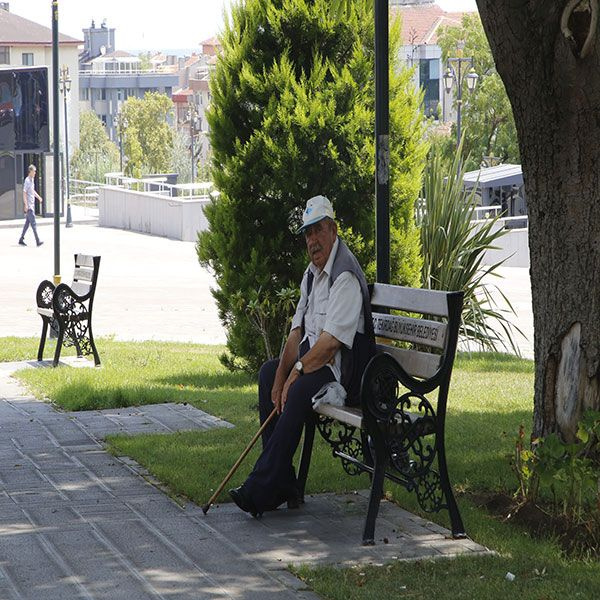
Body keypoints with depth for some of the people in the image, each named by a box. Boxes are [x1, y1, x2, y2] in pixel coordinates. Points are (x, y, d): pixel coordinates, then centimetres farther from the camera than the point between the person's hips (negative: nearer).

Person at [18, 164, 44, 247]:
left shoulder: (32, 180, 13)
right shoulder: (27, 181, -15)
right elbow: (24, 193, -18)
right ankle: (38, 241, -9)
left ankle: (21, 239, 16)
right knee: (33, 223, -9)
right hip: (28, 205, -9)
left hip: (32, 205, 9)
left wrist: (38, 197, 18)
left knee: (28, 223, 11)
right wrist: (26, 205, -22)